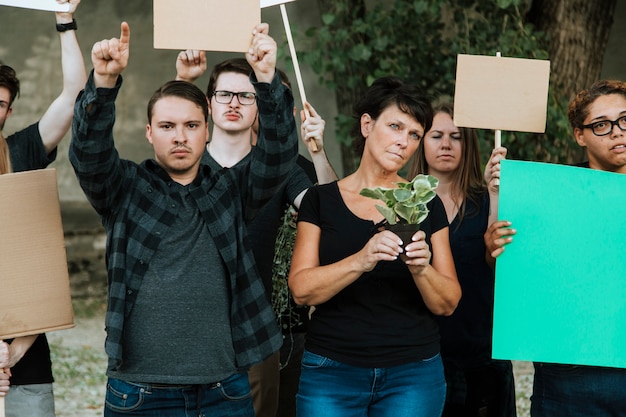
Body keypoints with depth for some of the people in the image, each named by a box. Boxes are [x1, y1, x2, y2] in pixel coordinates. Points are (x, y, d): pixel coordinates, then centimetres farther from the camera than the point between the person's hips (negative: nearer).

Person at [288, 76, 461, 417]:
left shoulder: (425, 204, 5)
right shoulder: (321, 200, 2)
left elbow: (447, 304, 1)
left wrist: (421, 269, -19)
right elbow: (301, 289, -9)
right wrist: (360, 261, -25)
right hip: (331, 372, -1)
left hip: (413, 373, 1)